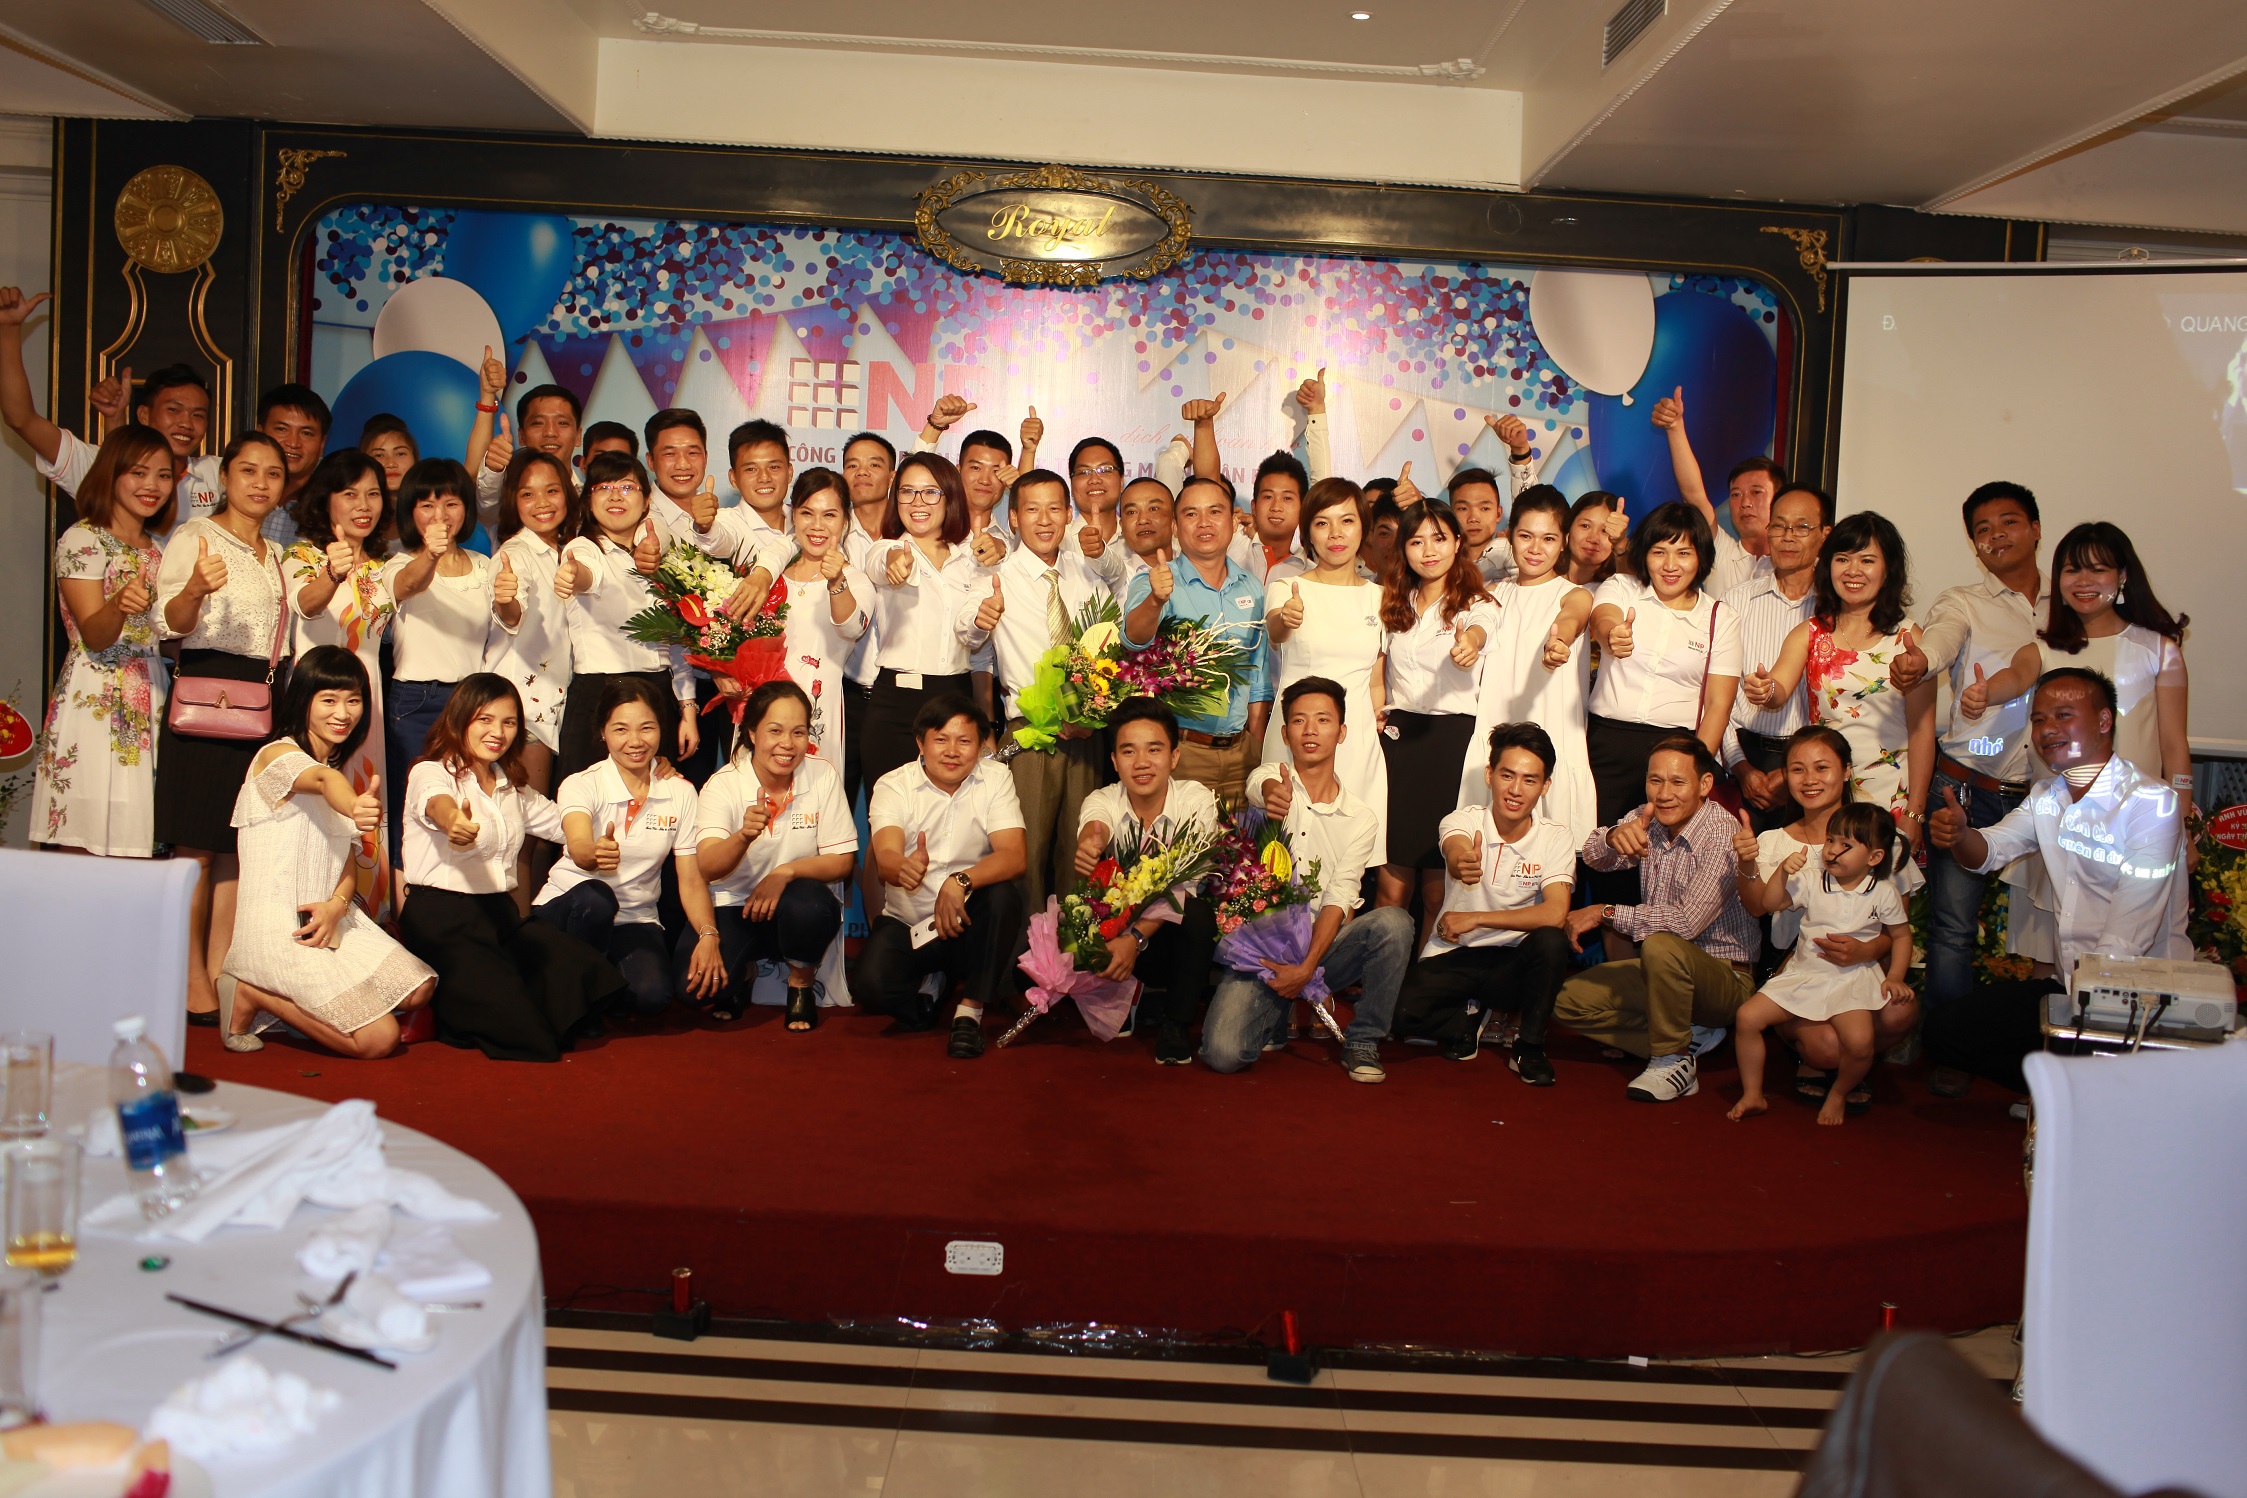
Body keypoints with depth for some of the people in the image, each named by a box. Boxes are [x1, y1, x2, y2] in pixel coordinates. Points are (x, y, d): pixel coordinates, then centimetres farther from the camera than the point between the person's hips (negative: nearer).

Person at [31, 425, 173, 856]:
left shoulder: (157, 551, 17)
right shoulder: (83, 540, -3)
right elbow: (94, 635, -15)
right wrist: (119, 606, -34)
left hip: (149, 703, 6)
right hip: (94, 703, -6)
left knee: (132, 849, 2)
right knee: (82, 847, -8)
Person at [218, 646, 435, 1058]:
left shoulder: (341, 769, 16)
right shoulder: (278, 755, -10)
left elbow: (349, 858, 11)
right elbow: (323, 779, -36)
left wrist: (338, 904, -11)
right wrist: (354, 806, -59)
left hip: (329, 919, 8)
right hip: (278, 927, -8)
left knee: (417, 990, -4)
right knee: (379, 1038, -15)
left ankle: (294, 999, 8)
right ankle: (253, 994, 1)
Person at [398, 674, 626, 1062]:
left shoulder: (513, 787, 18)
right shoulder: (429, 773, -6)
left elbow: (564, 822, 31)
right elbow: (437, 802, -32)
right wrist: (454, 821, -58)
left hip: (501, 914, 8)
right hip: (441, 917, -8)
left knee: (595, 980, -20)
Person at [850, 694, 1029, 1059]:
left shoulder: (996, 778, -5)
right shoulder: (893, 786, -7)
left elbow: (1016, 856, -19)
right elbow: (885, 857, -25)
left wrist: (962, 881, -39)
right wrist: (902, 869, -52)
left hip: (970, 925, 1)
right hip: (906, 923, -1)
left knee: (1004, 893, -31)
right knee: (869, 984, -29)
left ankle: (970, 1012, -15)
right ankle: (922, 1009, 8)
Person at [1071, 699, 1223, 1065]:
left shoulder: (1196, 800, -13)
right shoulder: (1102, 801, -9)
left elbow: (1183, 886, -23)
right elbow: (1095, 828, -35)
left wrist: (1137, 937, -37)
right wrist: (1089, 845, -60)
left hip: (1170, 933, -1)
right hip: (1116, 927, 2)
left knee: (1198, 913, -34)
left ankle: (1175, 1022, -11)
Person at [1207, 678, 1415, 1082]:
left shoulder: (1361, 818, 6)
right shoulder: (1272, 779, 5)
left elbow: (1339, 899, -5)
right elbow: (1261, 786, -22)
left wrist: (1307, 967, -20)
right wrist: (1272, 795, -49)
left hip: (1322, 946, 1)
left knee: (1393, 922, -28)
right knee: (1223, 1053, -24)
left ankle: (1363, 1041, -9)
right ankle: (1277, 1018, 12)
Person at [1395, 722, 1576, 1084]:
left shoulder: (1556, 839, -7)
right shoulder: (1464, 820, -9)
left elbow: (1555, 914, -22)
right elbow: (1456, 854, -35)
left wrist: (1474, 919, -23)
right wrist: (1462, 862, -60)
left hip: (1512, 962, 1)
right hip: (1452, 958, -1)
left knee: (1551, 942, -32)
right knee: (1403, 1010, -28)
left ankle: (1529, 1048, -7)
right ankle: (1470, 1019, 7)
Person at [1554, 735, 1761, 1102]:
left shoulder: (1724, 835, -22)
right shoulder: (1648, 819, -2)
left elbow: (1687, 922, -29)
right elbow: (1594, 857, -12)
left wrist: (1604, 913, -22)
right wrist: (1615, 835, -36)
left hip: (1724, 978, -7)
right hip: (1664, 971, 7)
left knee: (1661, 946, -37)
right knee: (1568, 1002, -3)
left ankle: (1673, 1061, -17)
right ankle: (1687, 1038, -3)